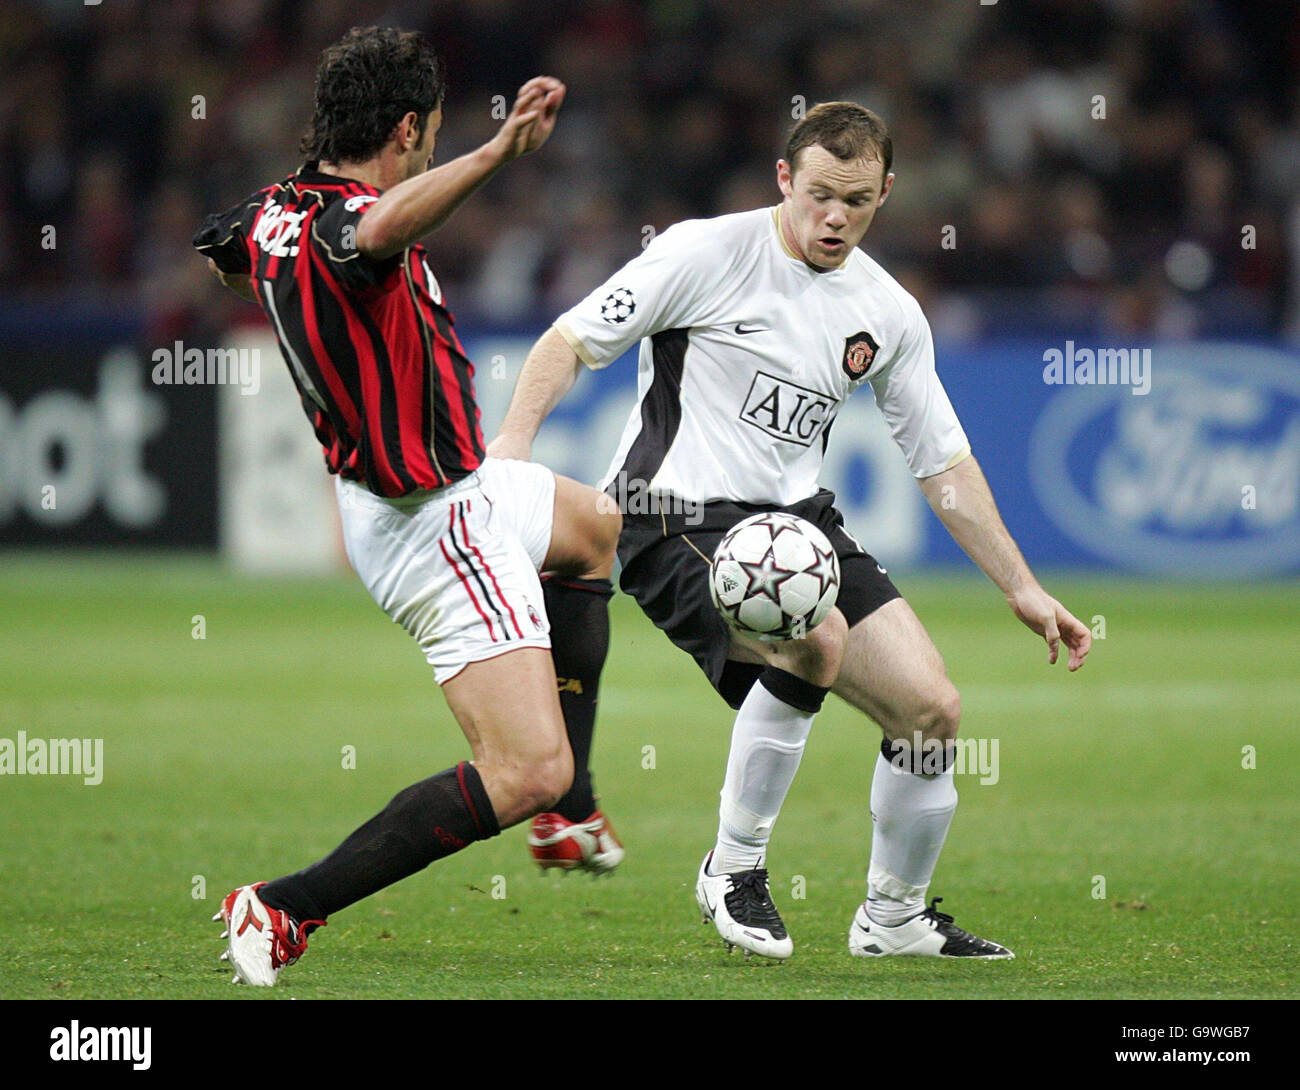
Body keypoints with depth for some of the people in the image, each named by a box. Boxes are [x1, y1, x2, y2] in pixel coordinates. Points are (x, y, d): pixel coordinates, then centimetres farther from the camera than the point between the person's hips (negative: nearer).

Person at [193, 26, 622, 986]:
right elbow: (383, 225, -56)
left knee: (597, 530, 37)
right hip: (439, 528, -11)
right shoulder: (335, 224, -29)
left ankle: (573, 817, 40)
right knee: (524, 772, -17)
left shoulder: (273, 216, 0)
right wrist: (499, 153, -67)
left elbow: (220, 251, 26)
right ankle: (286, 911, -12)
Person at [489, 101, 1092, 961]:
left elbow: (946, 466, 15)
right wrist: (514, 440, -24)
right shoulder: (708, 253, -8)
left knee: (932, 707, -4)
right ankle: (735, 870, -14)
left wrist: (1022, 588, 12)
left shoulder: (890, 314, 8)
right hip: (678, 520, -6)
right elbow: (572, 341, -7)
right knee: (817, 637, -33)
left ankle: (895, 916, 20)